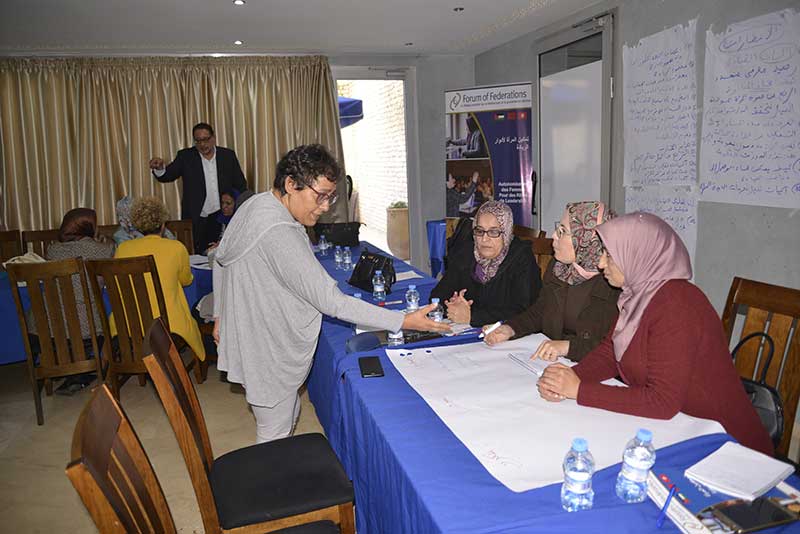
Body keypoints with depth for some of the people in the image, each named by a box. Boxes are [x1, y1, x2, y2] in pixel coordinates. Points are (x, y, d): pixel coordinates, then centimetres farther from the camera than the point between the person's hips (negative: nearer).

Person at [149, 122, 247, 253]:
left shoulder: (228, 155, 6)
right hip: (196, 220, -1)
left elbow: (241, 185, 8)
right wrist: (159, 168, -28)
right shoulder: (185, 156, 3)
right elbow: (168, 176, -5)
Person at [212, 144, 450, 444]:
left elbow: (221, 261, 13)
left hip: (246, 341, 10)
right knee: (275, 441, 7)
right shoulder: (279, 234, -30)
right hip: (269, 360, -10)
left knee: (288, 416, 24)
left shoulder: (255, 205, 2)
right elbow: (330, 301, -31)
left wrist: (221, 315, 23)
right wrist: (403, 321, -28)